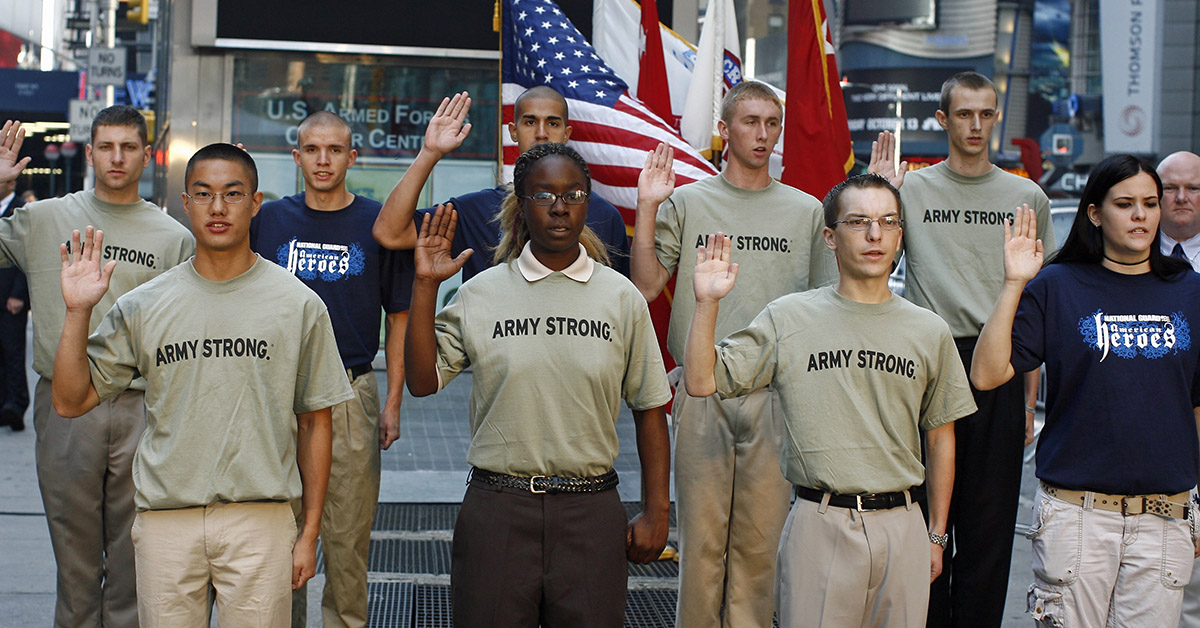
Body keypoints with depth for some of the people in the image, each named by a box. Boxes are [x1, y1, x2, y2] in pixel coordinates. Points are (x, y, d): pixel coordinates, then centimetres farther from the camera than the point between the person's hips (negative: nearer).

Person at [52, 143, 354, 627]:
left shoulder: (300, 305, 2)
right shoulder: (142, 306, 6)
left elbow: (314, 422, 7)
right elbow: (71, 401, 6)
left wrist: (309, 532, 4)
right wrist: (78, 312, -6)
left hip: (261, 519, -1)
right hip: (165, 519, 1)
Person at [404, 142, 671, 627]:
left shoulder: (621, 298, 4)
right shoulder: (481, 294, 3)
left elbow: (650, 409, 7)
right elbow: (422, 382, 0)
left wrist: (655, 513, 3)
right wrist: (425, 286, -5)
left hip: (590, 513, 1)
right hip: (498, 509, 0)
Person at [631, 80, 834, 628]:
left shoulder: (806, 211, 11)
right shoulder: (686, 203, 7)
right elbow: (646, 286, 1)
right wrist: (647, 208, -8)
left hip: (777, 395, 1)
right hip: (703, 393, -1)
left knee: (761, 537, 3)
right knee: (702, 533, 2)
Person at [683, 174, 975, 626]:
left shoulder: (930, 331, 8)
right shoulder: (788, 318, 2)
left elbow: (941, 436, 14)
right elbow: (702, 381, -1)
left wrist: (937, 534, 13)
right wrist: (707, 303, -13)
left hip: (902, 525, 2)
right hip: (819, 525, -2)